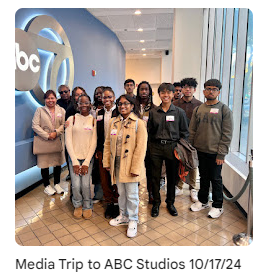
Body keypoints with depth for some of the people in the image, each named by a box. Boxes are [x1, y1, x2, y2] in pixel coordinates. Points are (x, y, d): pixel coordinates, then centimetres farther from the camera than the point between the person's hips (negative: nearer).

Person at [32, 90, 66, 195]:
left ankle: (57, 184, 26)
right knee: (44, 163, 4)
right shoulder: (39, 110, 3)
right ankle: (47, 186, 21)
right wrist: (47, 135, -15)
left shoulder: (61, 110, 8)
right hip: (44, 141, -2)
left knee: (58, 163, 10)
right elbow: (35, 125, -6)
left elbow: (64, 124, 1)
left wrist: (56, 132, -16)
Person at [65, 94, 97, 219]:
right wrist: (75, 161, -8)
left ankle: (87, 206, 19)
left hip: (88, 157, 0)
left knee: (85, 185, -9)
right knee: (76, 185, -8)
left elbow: (94, 142, 0)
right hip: (74, 157, 0)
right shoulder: (71, 119, 2)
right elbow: (68, 141, -2)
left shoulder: (94, 121, 4)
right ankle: (77, 205, 22)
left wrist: (86, 162, -8)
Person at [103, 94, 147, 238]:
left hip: (130, 165, -5)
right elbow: (107, 143, 10)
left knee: (131, 195, 6)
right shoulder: (113, 122, 7)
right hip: (116, 164, 5)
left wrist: (136, 168, -16)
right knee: (121, 192, 19)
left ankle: (132, 220, 26)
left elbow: (141, 147, -13)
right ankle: (123, 216, 39)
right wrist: (106, 162, 6)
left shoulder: (138, 123, -9)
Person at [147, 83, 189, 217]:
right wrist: (150, 146, 3)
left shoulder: (179, 112, 1)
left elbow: (185, 132, 3)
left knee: (172, 176, 10)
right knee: (155, 176, 7)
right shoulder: (153, 112, 5)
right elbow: (149, 131, 11)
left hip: (172, 148, -1)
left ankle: (170, 202, 30)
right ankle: (156, 202, 26)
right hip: (156, 147, 1)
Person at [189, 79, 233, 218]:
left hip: (215, 153, -4)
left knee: (216, 179, 7)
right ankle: (202, 201, 34)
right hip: (200, 151, 4)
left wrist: (221, 154, -13)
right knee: (203, 177, 17)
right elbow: (192, 131, 9)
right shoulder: (198, 109, 8)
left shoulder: (224, 110, -5)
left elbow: (227, 134, -9)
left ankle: (217, 206, 25)